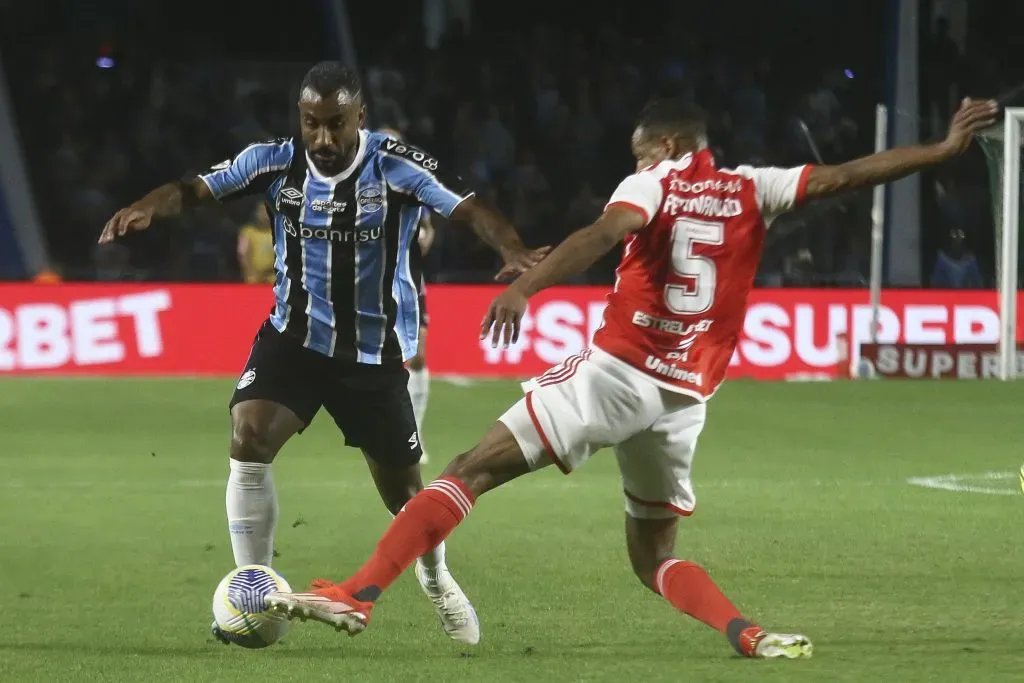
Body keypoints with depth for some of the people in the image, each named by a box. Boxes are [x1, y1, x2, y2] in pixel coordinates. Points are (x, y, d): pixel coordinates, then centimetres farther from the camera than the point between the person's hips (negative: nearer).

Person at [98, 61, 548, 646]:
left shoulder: (399, 168, -17)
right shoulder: (275, 163, -10)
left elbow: (470, 210, -26)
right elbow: (195, 190, -14)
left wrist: (513, 250, -47)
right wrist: (148, 208, -36)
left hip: (375, 353, -1)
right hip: (294, 337, 1)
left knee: (404, 491, 10)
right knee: (249, 442, -22)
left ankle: (437, 579, 43)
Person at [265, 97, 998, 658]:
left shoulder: (654, 183, 3)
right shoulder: (753, 189, 14)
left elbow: (604, 232, -16)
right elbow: (845, 176, 11)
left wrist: (524, 288, -29)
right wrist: (946, 149, 19)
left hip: (616, 372, -5)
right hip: (685, 399, 5)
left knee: (471, 471, -5)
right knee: (654, 553, 20)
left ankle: (357, 595, -16)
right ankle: (749, 635, -5)